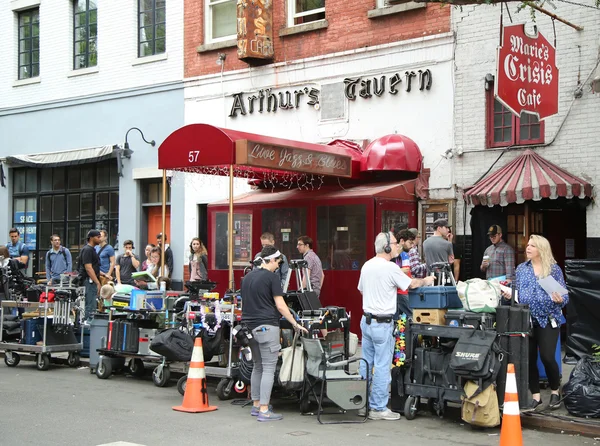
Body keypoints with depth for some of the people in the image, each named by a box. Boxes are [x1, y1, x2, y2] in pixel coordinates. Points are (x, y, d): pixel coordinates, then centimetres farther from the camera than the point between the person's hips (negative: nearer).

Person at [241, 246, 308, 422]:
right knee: (268, 369, -5)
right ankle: (264, 411, -7)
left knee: (257, 367, 18)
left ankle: (256, 405, 23)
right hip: (266, 326, -8)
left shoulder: (248, 277, 14)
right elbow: (280, 305, -12)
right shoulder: (271, 277, -9)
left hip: (250, 327, 8)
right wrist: (295, 324, -5)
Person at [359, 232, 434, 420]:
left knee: (366, 364, 14)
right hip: (382, 324, -8)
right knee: (382, 366, -2)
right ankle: (378, 408, 2)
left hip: (366, 319, 8)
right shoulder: (390, 268, -16)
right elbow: (411, 284, -4)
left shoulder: (366, 265, 8)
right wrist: (426, 281, 15)